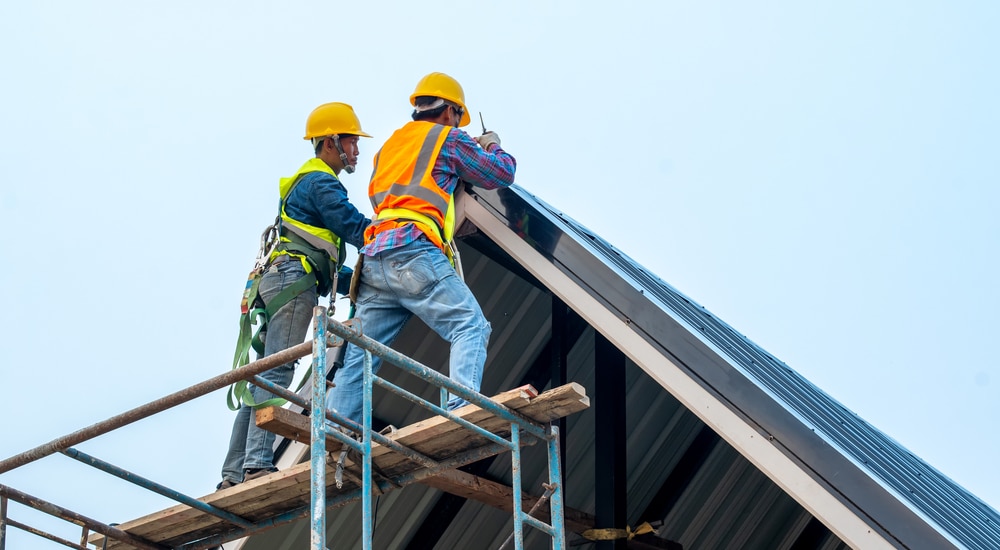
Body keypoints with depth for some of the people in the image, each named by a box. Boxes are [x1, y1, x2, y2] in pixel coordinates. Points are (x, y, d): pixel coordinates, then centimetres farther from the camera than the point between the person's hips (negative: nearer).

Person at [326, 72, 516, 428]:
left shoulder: (391, 144, 30)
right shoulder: (448, 138, 10)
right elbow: (502, 174, 14)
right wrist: (493, 146, 35)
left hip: (374, 257, 7)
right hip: (413, 249, -7)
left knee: (360, 354, 6)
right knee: (470, 326, -12)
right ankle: (462, 408, -33)